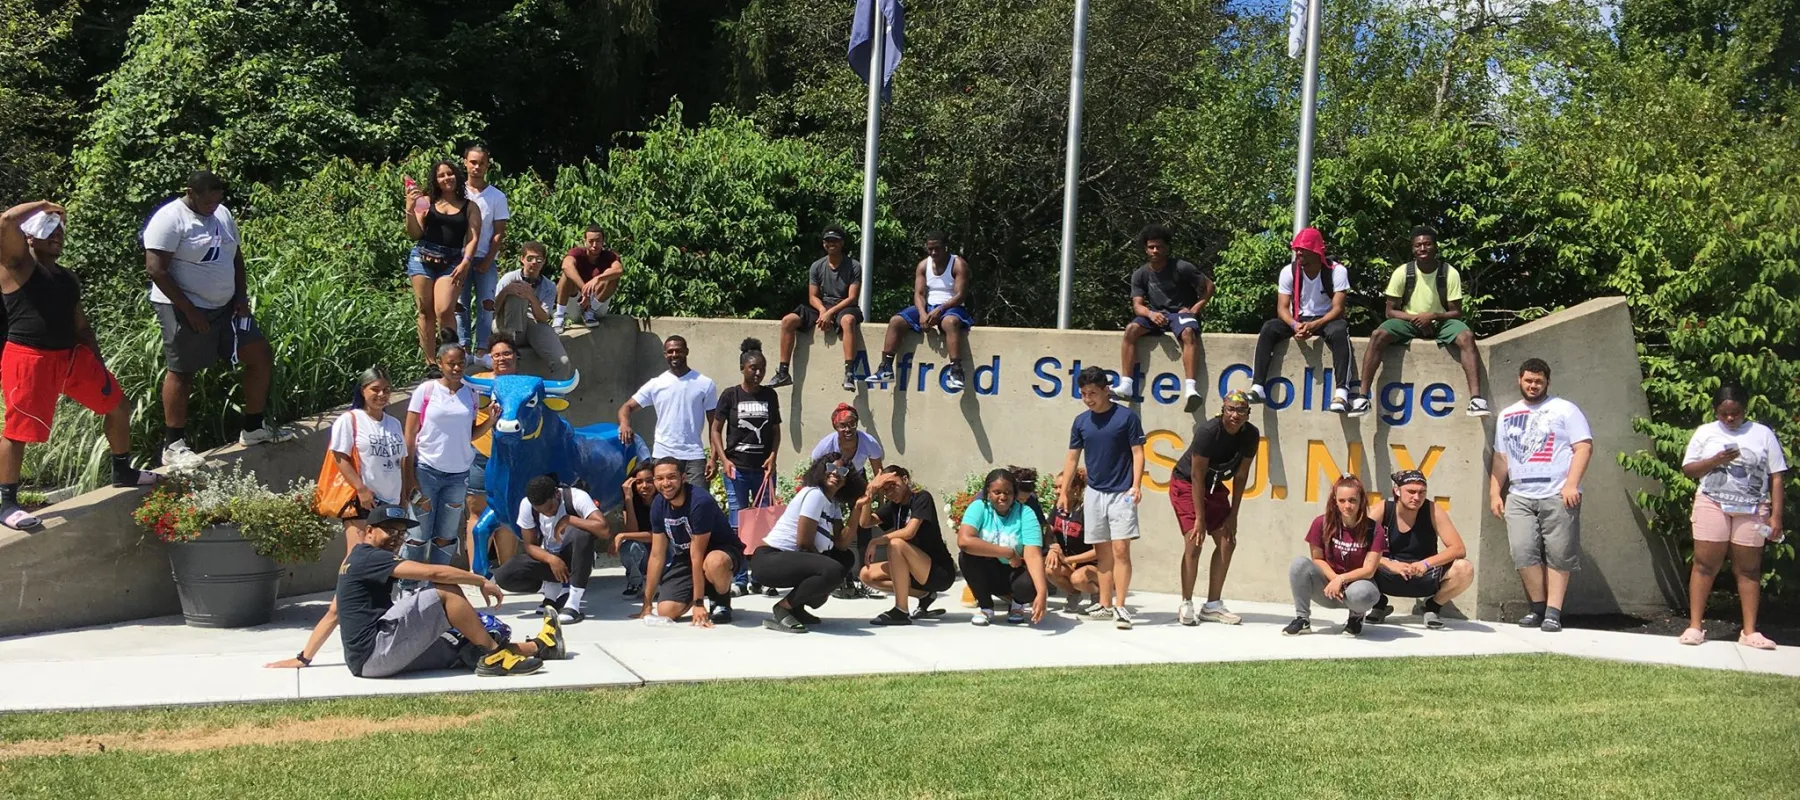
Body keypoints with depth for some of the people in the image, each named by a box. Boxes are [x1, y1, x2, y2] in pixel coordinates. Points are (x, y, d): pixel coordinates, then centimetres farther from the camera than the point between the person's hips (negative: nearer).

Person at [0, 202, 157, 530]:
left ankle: (123, 472, 35)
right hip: (30, 360, -8)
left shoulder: (68, 278, 17)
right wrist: (43, 206, -8)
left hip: (73, 356, 8)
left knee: (118, 405, 16)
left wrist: (98, 364, 18)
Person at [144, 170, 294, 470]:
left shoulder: (222, 214, 10)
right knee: (181, 372, -2)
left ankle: (254, 429, 17)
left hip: (226, 307, 8)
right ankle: (173, 446, 7)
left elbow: (235, 255, 20)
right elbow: (155, 268, -20)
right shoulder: (170, 220, -15)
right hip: (184, 310, -8)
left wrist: (241, 296, 6)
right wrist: (188, 310, -20)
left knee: (261, 355, 6)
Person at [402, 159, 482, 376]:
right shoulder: (427, 201, 11)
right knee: (425, 312, 1)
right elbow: (415, 234, 8)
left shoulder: (469, 207, 10)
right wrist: (410, 208, -7)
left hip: (452, 263, -2)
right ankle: (430, 364, 6)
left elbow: (474, 238, 2)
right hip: (422, 258, 2)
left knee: (444, 311, -18)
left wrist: (465, 262, -13)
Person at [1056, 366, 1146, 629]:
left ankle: (1120, 607, -7)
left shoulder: (1126, 417, -6)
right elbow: (1072, 458, 12)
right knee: (1103, 552, 8)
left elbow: (1138, 453, -6)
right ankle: (1105, 605, 14)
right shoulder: (1081, 422, 6)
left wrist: (1136, 485, -17)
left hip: (1121, 494, -4)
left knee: (1120, 550, -9)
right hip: (1094, 493, 4)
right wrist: (1063, 491, 8)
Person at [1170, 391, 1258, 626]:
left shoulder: (1251, 436, -14)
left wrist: (1232, 516, -7)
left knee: (1227, 543, 1)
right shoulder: (1208, 432, -29)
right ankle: (1186, 606, -6)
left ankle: (1213, 605, 10)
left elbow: (1241, 476, -6)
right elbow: (1197, 476, -26)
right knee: (1194, 543, -16)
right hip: (1186, 484, -6)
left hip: (1215, 486, 6)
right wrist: (1199, 519, -25)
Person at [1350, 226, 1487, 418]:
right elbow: (1391, 311, -3)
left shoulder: (1450, 274, -8)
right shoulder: (1402, 273, -8)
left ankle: (1476, 397, -39)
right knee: (1377, 335, -29)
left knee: (1466, 336, -32)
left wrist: (1433, 316, -24)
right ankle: (1363, 397, -31)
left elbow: (1456, 313, -5)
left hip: (1440, 323, 0)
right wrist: (1416, 318, -20)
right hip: (1409, 322, 0)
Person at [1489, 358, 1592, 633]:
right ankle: (1538, 607, 4)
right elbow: (1500, 458, 22)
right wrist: (1495, 493, 12)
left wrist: (1572, 484, -13)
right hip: (1519, 496, 4)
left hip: (1558, 496, -4)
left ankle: (1553, 612, 1)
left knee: (1558, 556, -3)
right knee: (1523, 553, -8)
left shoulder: (1564, 409, 6)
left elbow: (1584, 447, -2)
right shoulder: (1507, 415, 20)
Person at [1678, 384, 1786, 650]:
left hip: (1752, 510, 0)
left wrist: (1776, 516, -3)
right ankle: (1694, 626, -1)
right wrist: (1716, 461, -13)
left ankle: (1749, 631, 6)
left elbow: (1776, 478, 4)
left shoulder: (1763, 434, 6)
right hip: (1712, 505, 0)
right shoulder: (1705, 433, 7)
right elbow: (1688, 469, 4)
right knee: (1705, 564, -3)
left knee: (1748, 569, 2)